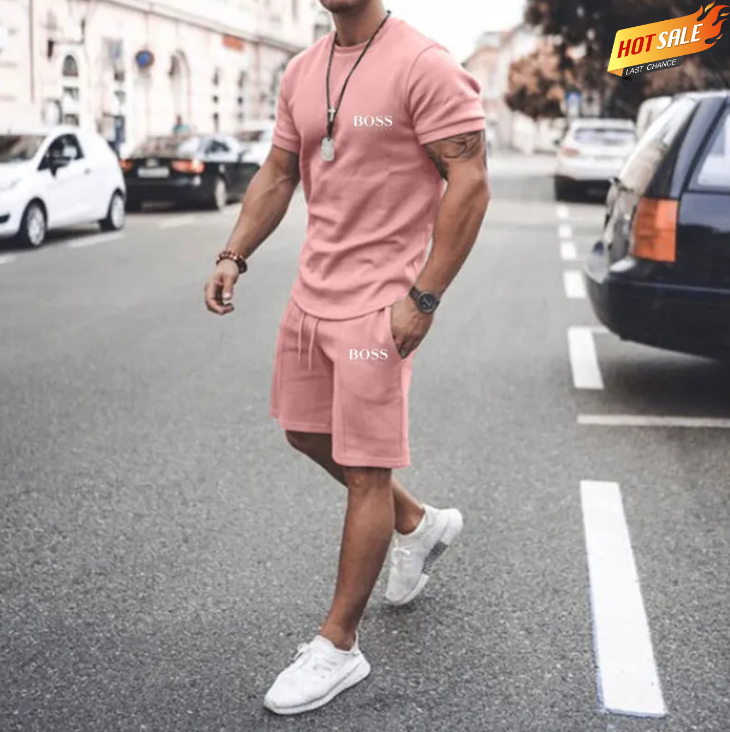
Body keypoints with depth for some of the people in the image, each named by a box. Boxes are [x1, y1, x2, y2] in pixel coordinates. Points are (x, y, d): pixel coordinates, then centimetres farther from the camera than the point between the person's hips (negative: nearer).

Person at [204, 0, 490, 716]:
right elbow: (276, 175, 16)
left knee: (365, 471, -1)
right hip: (311, 292, 9)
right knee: (306, 431, 20)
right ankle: (418, 524, 41)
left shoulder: (423, 66, -15)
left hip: (377, 304, -8)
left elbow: (470, 183, -17)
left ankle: (338, 648, 13)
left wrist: (424, 297, -21)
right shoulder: (301, 73, 9)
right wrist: (233, 255, 4)